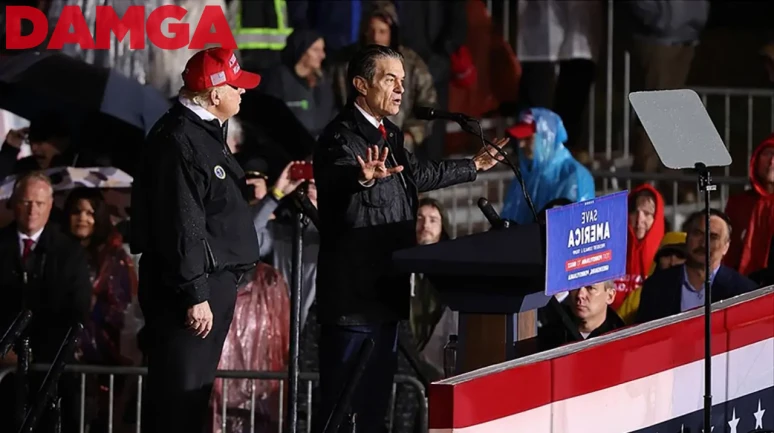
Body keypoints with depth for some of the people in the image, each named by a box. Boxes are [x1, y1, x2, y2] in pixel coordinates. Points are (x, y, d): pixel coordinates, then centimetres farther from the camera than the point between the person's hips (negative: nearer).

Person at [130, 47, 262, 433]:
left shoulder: (204, 132, 16)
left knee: (195, 387, 14)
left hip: (213, 281, 11)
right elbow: (181, 225, -23)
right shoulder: (179, 140, -18)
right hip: (190, 286, -11)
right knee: (179, 391, -8)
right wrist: (194, 295, -24)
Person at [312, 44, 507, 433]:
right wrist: (364, 177, -59)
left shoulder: (389, 136, 15)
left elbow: (419, 173, 34)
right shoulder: (342, 138, -14)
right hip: (353, 297, -10)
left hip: (386, 294, 10)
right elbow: (337, 176, -36)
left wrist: (475, 166, 44)